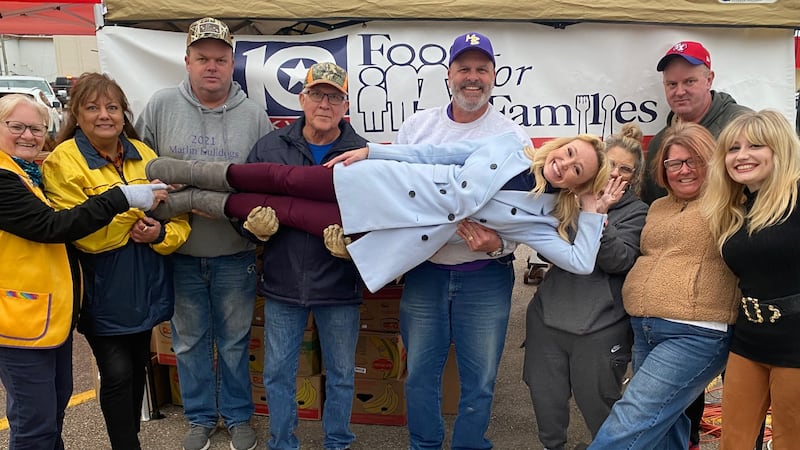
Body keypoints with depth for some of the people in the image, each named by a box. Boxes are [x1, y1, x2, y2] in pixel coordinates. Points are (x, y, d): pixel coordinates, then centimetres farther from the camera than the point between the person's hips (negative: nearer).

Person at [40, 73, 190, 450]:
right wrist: (135, 205, -25)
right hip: (103, 291, -5)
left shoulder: (143, 154, 4)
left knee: (138, 365, 18)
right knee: (117, 372, -3)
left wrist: (161, 234, -17)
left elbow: (177, 218, 4)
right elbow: (82, 234, -19)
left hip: (144, 285, 5)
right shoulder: (62, 162, -11)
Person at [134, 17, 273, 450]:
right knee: (189, 340, 15)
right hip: (178, 253, 1)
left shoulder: (254, 115, -1)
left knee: (234, 341, 13)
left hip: (235, 255, -1)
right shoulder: (160, 106, -1)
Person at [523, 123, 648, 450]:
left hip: (600, 328, -3)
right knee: (547, 406, 10)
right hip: (549, 317, 3)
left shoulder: (636, 212, 2)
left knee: (599, 410, 9)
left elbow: (617, 261, -12)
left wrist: (600, 215, -23)